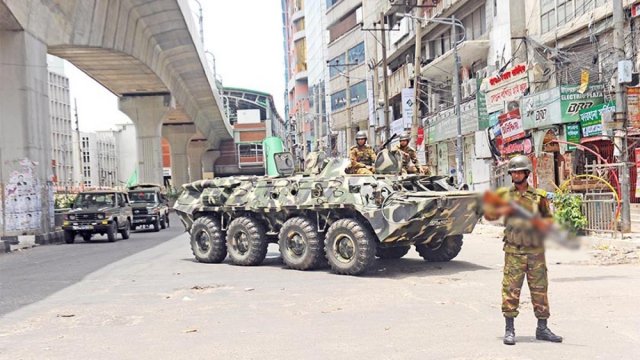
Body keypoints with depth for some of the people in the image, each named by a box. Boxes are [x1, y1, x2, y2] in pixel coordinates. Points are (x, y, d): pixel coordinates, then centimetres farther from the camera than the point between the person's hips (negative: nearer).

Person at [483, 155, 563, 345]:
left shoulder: (539, 196, 6)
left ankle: (542, 329, 18)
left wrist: (543, 225, -10)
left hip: (536, 251, 2)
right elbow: (488, 214, 6)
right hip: (514, 251, -1)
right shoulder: (504, 194, 5)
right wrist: (501, 210, -13)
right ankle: (509, 329, 5)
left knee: (540, 289, 7)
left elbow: (549, 219, 12)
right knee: (511, 289, -3)